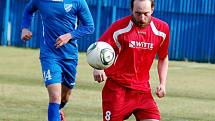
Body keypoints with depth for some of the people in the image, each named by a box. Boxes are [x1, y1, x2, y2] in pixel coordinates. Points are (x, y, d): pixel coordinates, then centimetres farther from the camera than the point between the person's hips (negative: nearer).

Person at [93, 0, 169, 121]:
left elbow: (163, 58, 16)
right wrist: (97, 69, -29)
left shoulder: (162, 29, 0)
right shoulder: (120, 27, -11)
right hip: (117, 87, -3)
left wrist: (163, 83, 7)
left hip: (143, 89, 3)